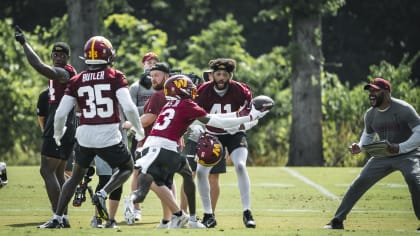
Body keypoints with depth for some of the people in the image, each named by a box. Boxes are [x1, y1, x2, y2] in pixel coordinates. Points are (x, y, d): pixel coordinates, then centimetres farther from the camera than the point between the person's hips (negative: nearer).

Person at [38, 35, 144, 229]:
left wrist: (58, 134, 22)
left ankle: (57, 218, 17)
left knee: (76, 176, 22)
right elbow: (129, 107, -12)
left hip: (85, 136, 3)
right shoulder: (116, 77, -3)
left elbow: (61, 113, 2)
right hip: (109, 137, -3)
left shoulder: (76, 81, 4)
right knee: (127, 168, 21)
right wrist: (138, 129, 5)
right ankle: (102, 194, -5)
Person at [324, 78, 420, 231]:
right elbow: (368, 135, 18)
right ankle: (337, 221, 7)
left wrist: (400, 147, -32)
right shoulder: (370, 114, 0)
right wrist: (359, 147, -4)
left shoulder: (403, 109, -19)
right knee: (359, 183, -1)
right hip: (383, 156, 6)